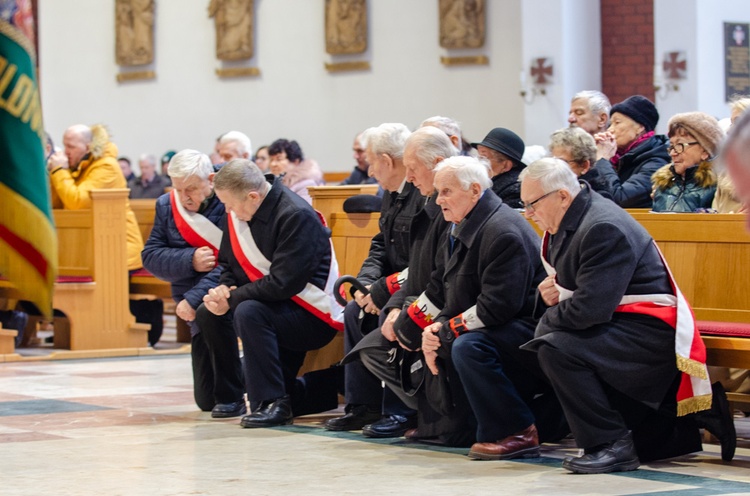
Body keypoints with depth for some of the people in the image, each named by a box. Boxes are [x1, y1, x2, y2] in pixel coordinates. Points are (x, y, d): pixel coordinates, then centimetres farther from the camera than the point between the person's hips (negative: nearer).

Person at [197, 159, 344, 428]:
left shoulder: (297, 216, -23)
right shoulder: (238, 213, 2)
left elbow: (283, 283, -28)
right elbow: (229, 264, 13)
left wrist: (232, 299, -20)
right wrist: (224, 290, -10)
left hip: (314, 317, -9)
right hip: (269, 305, 9)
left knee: (249, 312, -32)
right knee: (208, 314, 2)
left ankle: (274, 402, -25)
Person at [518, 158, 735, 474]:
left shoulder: (604, 228, -24)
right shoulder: (564, 225, 7)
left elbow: (591, 308, -31)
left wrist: (547, 321, -14)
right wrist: (551, 295, -6)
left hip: (652, 334, -11)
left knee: (556, 349, -30)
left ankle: (612, 444, -21)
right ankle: (699, 413, 28)